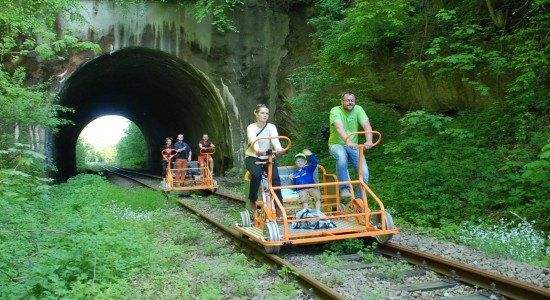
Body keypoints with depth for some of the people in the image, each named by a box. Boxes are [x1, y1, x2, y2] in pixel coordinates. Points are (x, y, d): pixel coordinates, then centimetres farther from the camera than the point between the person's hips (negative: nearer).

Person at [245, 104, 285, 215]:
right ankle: (253, 202, -11)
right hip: (253, 157, -2)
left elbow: (275, 139, -27)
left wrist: (279, 149, -50)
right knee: (256, 175, -33)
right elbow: (253, 140, -31)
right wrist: (257, 150, -55)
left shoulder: (271, 127, -6)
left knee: (275, 177, -25)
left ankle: (278, 207, -18)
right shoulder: (251, 127, -10)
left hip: (269, 157, 2)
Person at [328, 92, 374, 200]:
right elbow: (339, 128, -33)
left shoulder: (358, 109, -4)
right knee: (341, 155, -39)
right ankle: (344, 189, -24)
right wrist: (348, 142, -50)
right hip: (336, 144, -3)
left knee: (364, 172, -15)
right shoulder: (335, 111, -14)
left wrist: (369, 141, -39)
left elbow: (367, 125, -19)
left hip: (354, 146, 3)